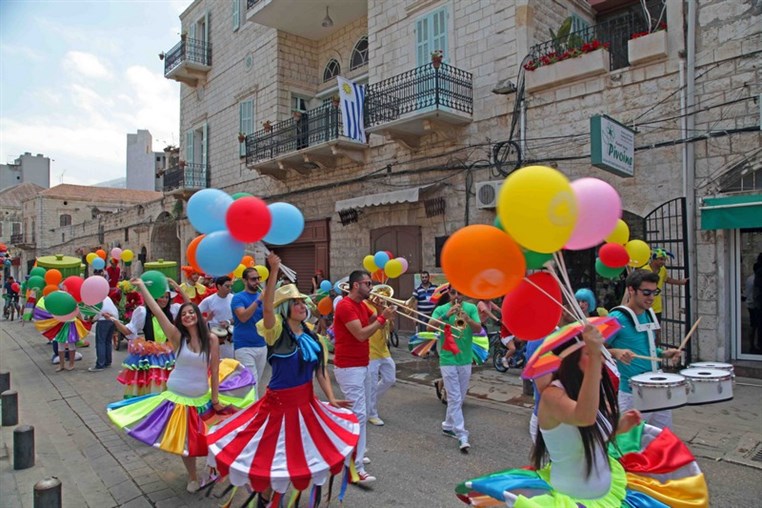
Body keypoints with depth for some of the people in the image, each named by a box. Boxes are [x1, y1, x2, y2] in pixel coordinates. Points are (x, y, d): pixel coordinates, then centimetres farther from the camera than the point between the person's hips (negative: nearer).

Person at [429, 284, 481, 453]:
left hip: (465, 359, 3)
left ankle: (448, 426, 32)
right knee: (454, 398, -5)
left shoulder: (471, 308, 3)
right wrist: (446, 315, -28)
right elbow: (430, 327, -16)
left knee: (459, 398, 14)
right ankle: (462, 436, -2)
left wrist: (467, 318, -28)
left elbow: (478, 329, -9)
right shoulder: (441, 309, -2)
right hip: (448, 360, -3)